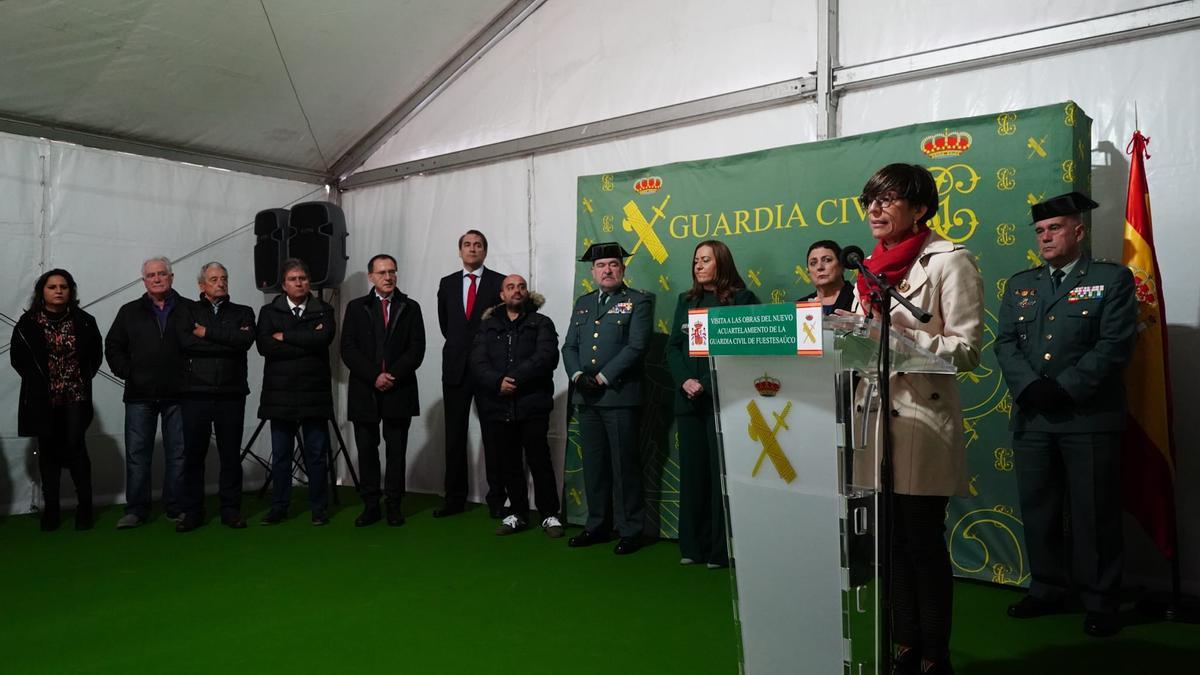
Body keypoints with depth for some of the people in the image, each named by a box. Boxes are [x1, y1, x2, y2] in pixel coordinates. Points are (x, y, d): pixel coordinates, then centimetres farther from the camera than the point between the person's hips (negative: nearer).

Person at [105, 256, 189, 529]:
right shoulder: (130, 312, 11)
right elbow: (113, 347, 12)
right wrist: (127, 373, -1)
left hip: (177, 394, -2)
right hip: (140, 395, 2)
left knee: (178, 453, 4)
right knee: (137, 454, 4)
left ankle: (176, 508, 13)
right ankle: (136, 510, 12)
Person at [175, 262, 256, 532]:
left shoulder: (243, 312, 13)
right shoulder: (188, 310, 10)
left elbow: (245, 340, -8)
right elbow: (185, 341, -9)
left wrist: (207, 332, -8)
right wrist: (228, 341, -8)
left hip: (231, 393, 1)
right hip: (196, 392, 0)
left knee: (231, 454, 5)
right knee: (193, 454, 3)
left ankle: (231, 509, 14)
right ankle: (192, 511, 14)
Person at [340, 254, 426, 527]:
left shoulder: (410, 308, 8)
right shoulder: (356, 308, 8)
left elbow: (416, 349, -1)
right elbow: (348, 350, 0)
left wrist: (393, 375, -13)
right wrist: (374, 376, -12)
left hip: (399, 390, 0)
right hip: (364, 390, 1)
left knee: (397, 450, 3)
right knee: (366, 449, 4)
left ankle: (394, 505, 12)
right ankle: (370, 505, 12)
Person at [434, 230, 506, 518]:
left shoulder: (499, 282, -1)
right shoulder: (447, 283, 11)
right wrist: (460, 346, 12)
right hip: (455, 366, 4)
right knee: (455, 434, 6)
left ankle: (496, 499, 9)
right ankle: (454, 497, 14)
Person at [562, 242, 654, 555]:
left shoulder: (638, 302, 0)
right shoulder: (583, 303, 18)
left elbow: (636, 347, -11)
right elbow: (569, 346, 14)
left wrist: (603, 378, -14)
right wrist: (577, 375, -4)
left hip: (619, 395, -5)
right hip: (586, 397, 6)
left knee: (625, 465, -1)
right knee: (593, 464, 11)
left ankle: (630, 530, 9)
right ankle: (598, 525, 22)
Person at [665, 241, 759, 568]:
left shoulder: (742, 298, 1)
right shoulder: (686, 300, 16)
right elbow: (673, 346, 11)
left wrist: (707, 384, -13)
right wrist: (685, 380, -7)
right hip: (688, 400, 5)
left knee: (721, 472, -3)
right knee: (692, 470, 7)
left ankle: (722, 549, 5)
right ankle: (693, 545, 14)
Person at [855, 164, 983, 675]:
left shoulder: (949, 261, -6)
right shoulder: (872, 268, 14)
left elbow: (966, 350, -12)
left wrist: (900, 334, -23)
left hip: (922, 424, -6)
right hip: (876, 420, 7)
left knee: (923, 543, 2)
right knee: (894, 540, 13)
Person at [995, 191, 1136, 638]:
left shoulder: (1112, 279, 2)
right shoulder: (1020, 284, 15)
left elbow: (1114, 346, -8)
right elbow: (1006, 342, 6)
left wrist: (1063, 388, -15)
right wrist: (1029, 386, -10)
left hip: (1089, 416, -4)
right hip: (1031, 417, 4)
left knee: (1094, 512, 2)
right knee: (1037, 509, 10)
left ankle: (1100, 601, 14)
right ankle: (1048, 589, 24)